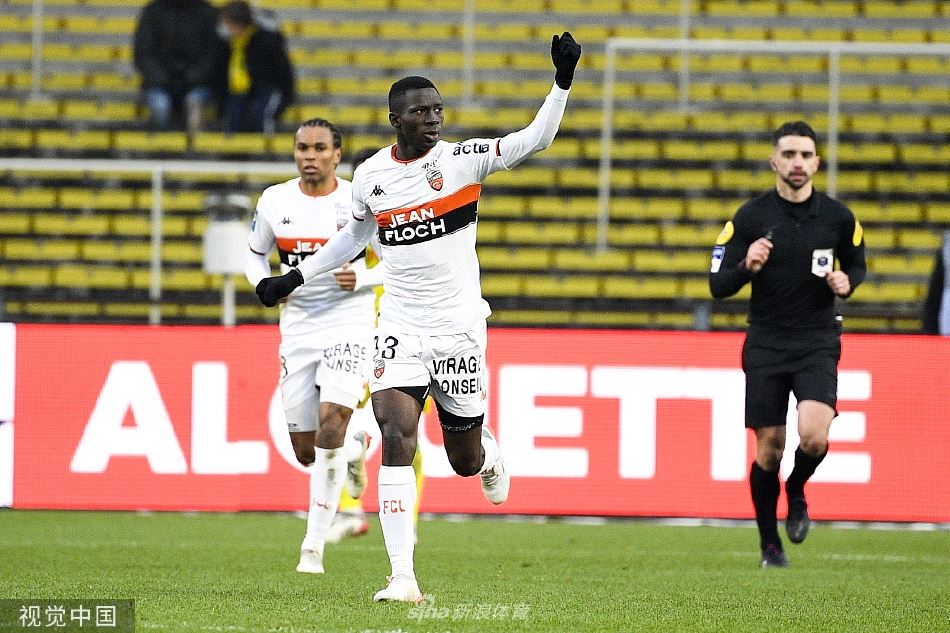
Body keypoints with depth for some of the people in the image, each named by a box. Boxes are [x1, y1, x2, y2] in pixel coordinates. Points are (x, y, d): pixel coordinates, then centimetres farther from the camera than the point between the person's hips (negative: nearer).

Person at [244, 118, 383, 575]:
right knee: (307, 452, 3)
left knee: (331, 421, -24)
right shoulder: (275, 201, 1)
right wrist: (265, 284, -6)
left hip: (349, 326, -4)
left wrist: (361, 277, -17)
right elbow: (255, 254, 16)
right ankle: (355, 446, 42)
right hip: (298, 328, 4)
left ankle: (315, 544, -17)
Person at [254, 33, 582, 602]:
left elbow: (536, 139, -15)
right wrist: (296, 278, 25)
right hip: (401, 329, 1)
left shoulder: (462, 159, -6)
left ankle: (489, 453, 49)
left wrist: (563, 82, -26)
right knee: (397, 436, -18)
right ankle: (403, 577, -18)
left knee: (464, 460, 7)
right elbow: (355, 234, 23)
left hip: (459, 329, -1)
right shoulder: (371, 175, 3)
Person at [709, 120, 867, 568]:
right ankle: (770, 544, 19)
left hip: (817, 342, 0)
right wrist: (747, 266, -24)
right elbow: (718, 286, -4)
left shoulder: (838, 217, -1)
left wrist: (847, 282, -6)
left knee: (814, 436, -21)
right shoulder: (750, 217, -5)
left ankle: (796, 491, 14)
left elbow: (857, 264, 17)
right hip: (766, 343, 0)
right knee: (769, 446, 1)